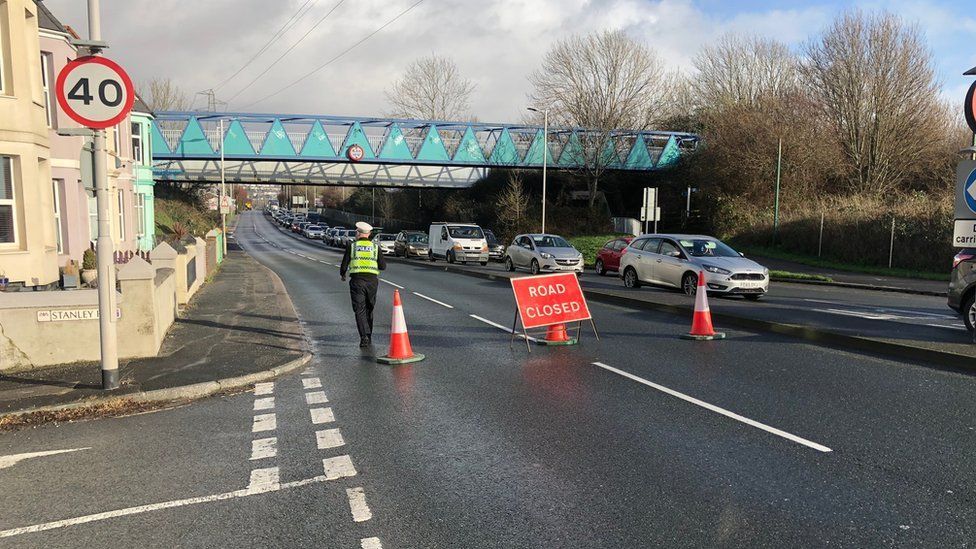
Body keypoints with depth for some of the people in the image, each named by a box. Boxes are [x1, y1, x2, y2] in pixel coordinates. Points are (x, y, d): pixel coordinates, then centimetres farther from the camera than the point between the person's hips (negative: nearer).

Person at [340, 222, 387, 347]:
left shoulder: (351, 246, 2)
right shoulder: (375, 247, 6)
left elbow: (344, 265, 2)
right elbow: (383, 266, 1)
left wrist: (342, 274, 23)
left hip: (357, 281, -2)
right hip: (372, 281, 2)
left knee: (360, 310, -1)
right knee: (369, 309, 17)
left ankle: (364, 337, -16)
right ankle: (368, 336, 26)